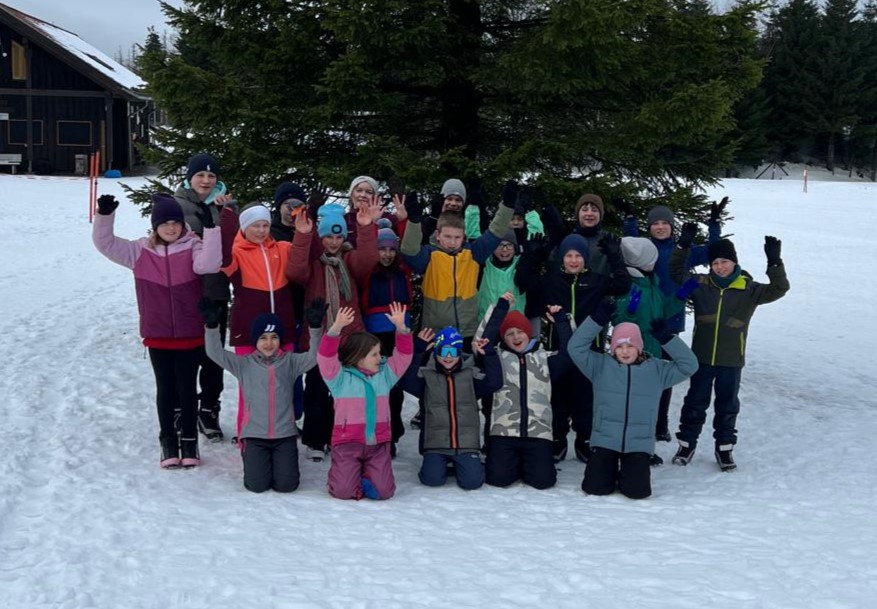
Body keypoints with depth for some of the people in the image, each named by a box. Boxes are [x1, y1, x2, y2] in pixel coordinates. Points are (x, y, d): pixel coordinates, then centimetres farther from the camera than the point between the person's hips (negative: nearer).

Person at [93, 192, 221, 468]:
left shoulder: (193, 247, -6)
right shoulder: (140, 251, 1)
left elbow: (209, 264, -26)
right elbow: (106, 243, 0)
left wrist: (211, 228, -34)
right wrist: (104, 215, -16)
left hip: (190, 334, -2)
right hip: (157, 335, 2)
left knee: (187, 388, 8)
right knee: (165, 389, 11)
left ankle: (189, 441, 22)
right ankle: (168, 441, 23)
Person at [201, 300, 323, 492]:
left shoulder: (290, 362, 4)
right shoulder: (244, 364, 3)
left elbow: (313, 357, -11)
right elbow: (216, 353, -6)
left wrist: (315, 328, -25)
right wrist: (212, 326, -21)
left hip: (284, 434, 0)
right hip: (254, 434, 0)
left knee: (286, 484, -10)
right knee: (256, 484, -12)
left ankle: (279, 461, 26)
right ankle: (255, 458, 24)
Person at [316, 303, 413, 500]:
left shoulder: (385, 374, 11)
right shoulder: (340, 376, -2)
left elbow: (403, 355, 6)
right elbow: (325, 356, -15)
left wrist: (400, 327, -10)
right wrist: (336, 328, -28)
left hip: (378, 442, 3)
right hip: (348, 442, -3)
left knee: (383, 491, -8)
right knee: (344, 491, -13)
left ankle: (365, 474, 24)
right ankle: (343, 472, 22)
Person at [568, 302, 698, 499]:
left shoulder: (656, 369, 5)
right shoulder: (601, 365, 2)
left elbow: (689, 365, -1)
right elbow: (576, 347, -7)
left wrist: (666, 338, -11)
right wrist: (597, 320, -15)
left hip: (639, 444, 0)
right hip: (604, 440, 0)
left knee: (636, 490, -15)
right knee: (595, 487, -13)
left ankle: (628, 472, 21)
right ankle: (611, 469, 22)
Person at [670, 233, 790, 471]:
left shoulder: (749, 289, -3)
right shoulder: (700, 284, 0)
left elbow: (778, 289, -9)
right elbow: (676, 271, 5)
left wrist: (774, 262, -21)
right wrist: (684, 244, -6)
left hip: (731, 360, 0)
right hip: (702, 357, 1)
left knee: (727, 404, 12)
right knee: (695, 402, 9)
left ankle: (724, 448, 24)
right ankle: (686, 444, 21)